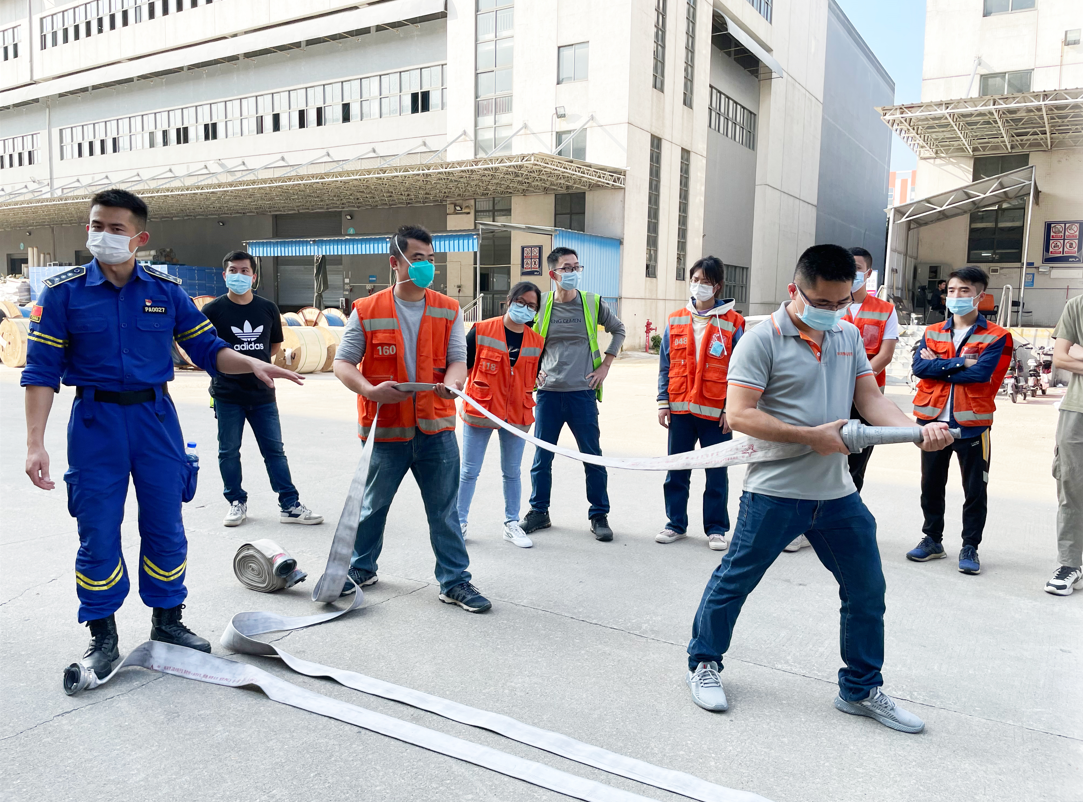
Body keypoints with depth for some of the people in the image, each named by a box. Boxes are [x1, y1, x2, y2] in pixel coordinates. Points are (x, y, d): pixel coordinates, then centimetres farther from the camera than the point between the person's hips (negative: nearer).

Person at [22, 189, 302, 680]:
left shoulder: (166, 291, 2)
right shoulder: (64, 292, -3)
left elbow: (207, 349, 4)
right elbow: (41, 372, -5)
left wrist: (253, 365, -15)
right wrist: (35, 443, -12)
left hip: (155, 418, 2)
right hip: (95, 421, -1)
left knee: (165, 528, 9)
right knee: (98, 534, 4)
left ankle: (167, 620, 28)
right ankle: (102, 635, 22)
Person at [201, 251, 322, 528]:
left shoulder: (267, 308, 4)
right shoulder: (213, 310, -4)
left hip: (262, 393, 2)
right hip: (227, 395, -2)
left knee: (275, 450, 5)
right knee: (229, 451, 8)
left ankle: (290, 505, 10)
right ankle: (237, 503, 24)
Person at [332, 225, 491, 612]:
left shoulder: (448, 311, 3)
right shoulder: (366, 311, -2)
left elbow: (457, 359, 0)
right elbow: (343, 363, -2)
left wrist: (452, 384, -23)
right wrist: (370, 390, -20)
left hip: (436, 428, 1)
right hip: (385, 428, -1)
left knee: (444, 510, 7)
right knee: (373, 505, 17)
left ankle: (455, 581, 20)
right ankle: (362, 569, 39)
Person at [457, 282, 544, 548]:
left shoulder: (537, 342, 3)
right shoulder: (482, 331, -7)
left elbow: (536, 377, 14)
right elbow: (461, 365, -2)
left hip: (517, 414, 3)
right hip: (479, 410, -2)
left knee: (512, 472, 13)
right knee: (469, 471, 6)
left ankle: (511, 524, 25)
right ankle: (459, 522, 20)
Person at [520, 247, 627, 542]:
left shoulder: (593, 303, 1)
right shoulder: (540, 304, 1)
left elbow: (618, 330, 17)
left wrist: (605, 365, 8)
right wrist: (533, 369, 5)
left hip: (582, 393, -1)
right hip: (548, 392, 1)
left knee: (592, 456, 4)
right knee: (541, 456, 8)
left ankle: (599, 515, 18)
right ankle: (538, 512, 23)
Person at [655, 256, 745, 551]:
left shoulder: (733, 323, -1)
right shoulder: (676, 321, 7)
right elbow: (665, 365, 9)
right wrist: (663, 402, 4)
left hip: (716, 412, -3)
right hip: (680, 408, 3)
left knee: (717, 472, 6)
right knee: (676, 470, 10)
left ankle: (716, 528, 18)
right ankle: (676, 523, 23)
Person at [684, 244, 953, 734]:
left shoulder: (849, 336, 11)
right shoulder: (763, 340, -10)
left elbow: (870, 398, 6)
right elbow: (738, 415, -16)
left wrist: (917, 431, -13)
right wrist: (812, 436, -19)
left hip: (837, 493, 6)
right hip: (774, 492, -6)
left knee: (867, 589, 11)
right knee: (734, 580, 6)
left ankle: (861, 689, 30)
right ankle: (704, 663, 29)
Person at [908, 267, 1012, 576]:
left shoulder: (996, 337, -2)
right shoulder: (932, 333, 10)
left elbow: (980, 373, -17)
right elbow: (919, 367, -7)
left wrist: (938, 366, -10)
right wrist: (960, 363, -14)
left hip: (972, 424, -3)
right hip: (932, 420, 3)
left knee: (975, 490, 5)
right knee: (931, 486, 12)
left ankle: (970, 548, 18)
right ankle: (932, 540, 27)